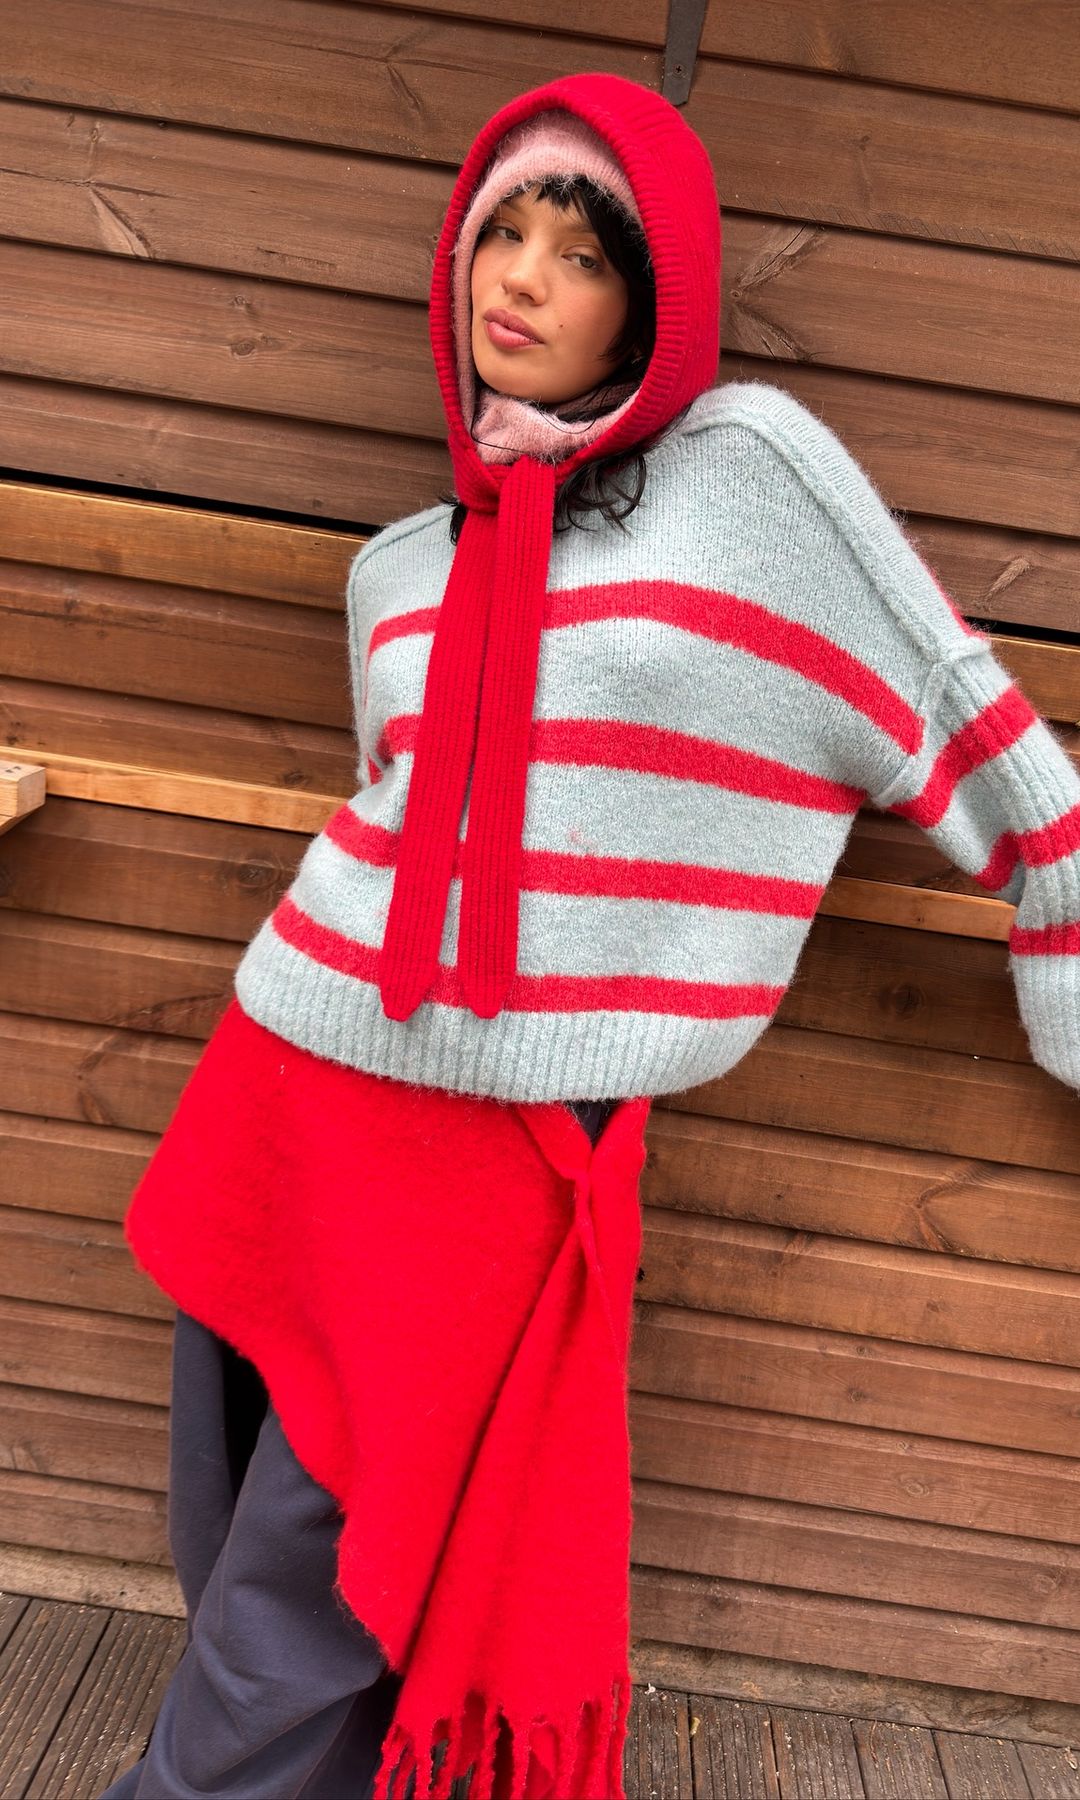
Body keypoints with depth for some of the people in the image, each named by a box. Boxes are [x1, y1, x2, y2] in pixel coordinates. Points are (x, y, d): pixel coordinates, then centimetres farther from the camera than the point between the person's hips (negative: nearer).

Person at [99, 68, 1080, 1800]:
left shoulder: (752, 463, -5)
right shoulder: (402, 566, 8)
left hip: (496, 1165, -5)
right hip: (277, 1096, 6)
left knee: (288, 1654, 7)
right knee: (231, 1569, 20)